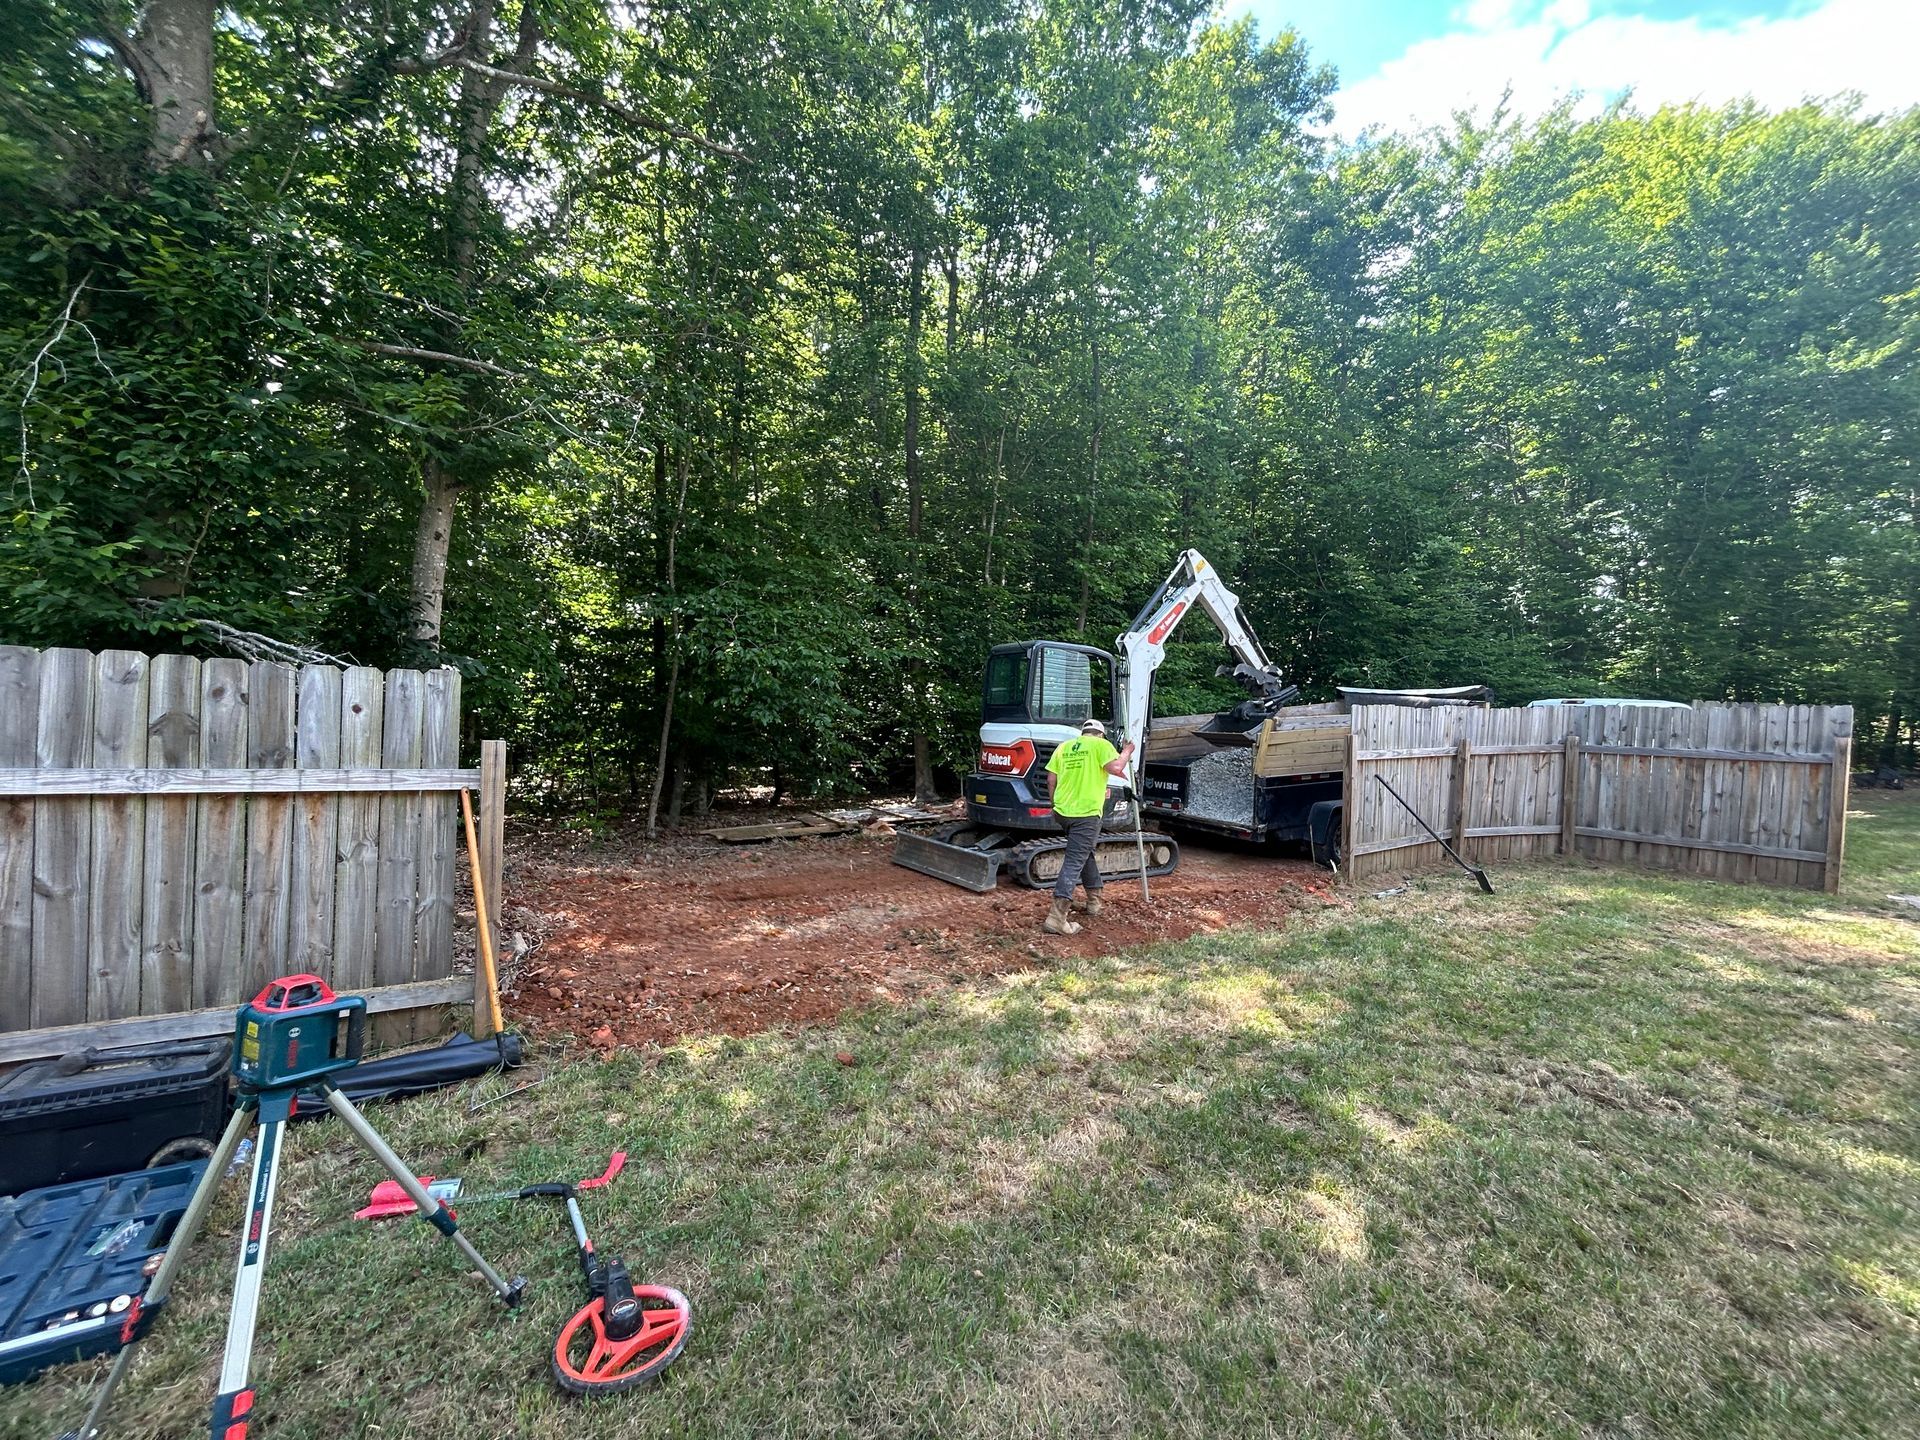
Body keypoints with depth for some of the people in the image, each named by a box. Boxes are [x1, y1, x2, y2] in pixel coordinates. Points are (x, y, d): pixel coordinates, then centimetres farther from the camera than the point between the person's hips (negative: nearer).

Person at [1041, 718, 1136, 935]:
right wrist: (1126, 752, 4)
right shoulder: (1100, 745, -1)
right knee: (1074, 862, -8)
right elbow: (1115, 768, -15)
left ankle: (1094, 899, 36)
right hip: (1086, 813, -6)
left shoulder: (1064, 747, 14)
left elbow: (1051, 779, 10)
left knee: (1085, 852, 26)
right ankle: (1056, 918, -14)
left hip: (1062, 811, 6)